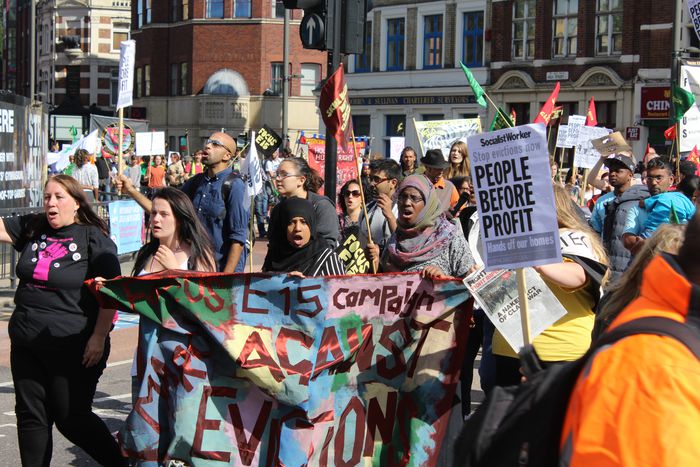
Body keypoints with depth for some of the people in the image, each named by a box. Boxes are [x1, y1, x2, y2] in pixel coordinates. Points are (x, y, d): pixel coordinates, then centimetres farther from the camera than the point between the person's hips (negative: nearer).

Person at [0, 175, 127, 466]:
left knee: (72, 419, 1)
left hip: (71, 348, -6)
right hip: (25, 344, 6)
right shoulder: (32, 228, 10)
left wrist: (99, 338, -17)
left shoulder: (94, 238, -9)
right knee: (31, 417, 10)